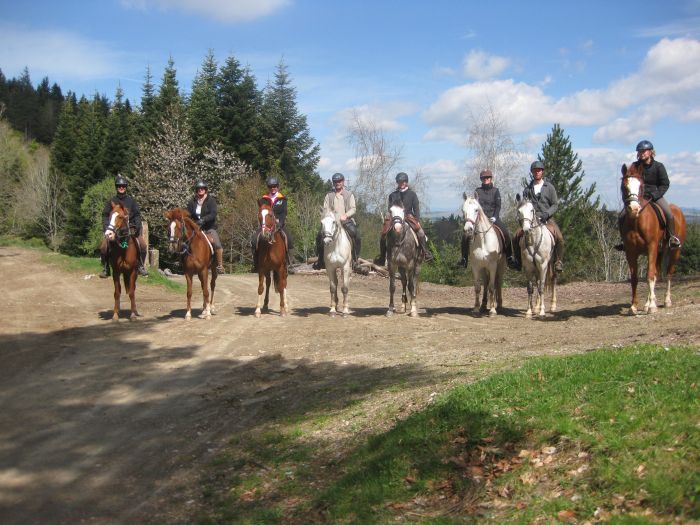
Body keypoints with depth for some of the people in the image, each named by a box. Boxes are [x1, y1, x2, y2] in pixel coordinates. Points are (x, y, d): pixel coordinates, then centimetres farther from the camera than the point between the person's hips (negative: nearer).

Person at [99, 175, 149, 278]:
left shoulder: (131, 200, 11)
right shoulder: (111, 201, 9)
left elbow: (137, 214, 9)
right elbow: (105, 215, 7)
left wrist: (137, 226, -6)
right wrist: (106, 228, -7)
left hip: (130, 228, 0)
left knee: (142, 246, -17)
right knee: (103, 247, -19)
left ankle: (141, 267, 2)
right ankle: (105, 268, -2)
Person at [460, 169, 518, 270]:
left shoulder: (495, 191, 7)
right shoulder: (478, 191, 9)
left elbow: (498, 206, 1)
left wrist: (494, 217, -14)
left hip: (493, 217, 0)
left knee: (506, 234, -22)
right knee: (465, 236, -18)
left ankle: (509, 258, -11)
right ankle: (464, 259, -6)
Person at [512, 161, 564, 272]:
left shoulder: (549, 187, 7)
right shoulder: (528, 189, 12)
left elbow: (555, 204, 4)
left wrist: (547, 214, -13)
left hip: (546, 218, -2)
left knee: (559, 238, -27)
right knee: (516, 237, -18)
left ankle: (558, 262, -10)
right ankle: (518, 261, 1)